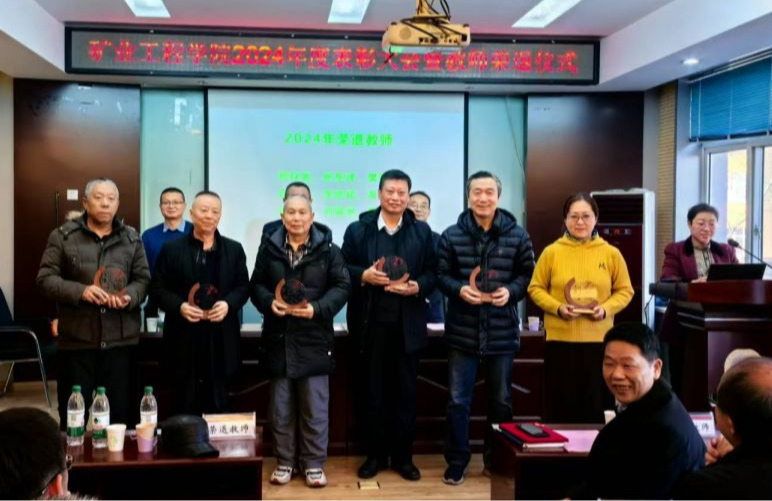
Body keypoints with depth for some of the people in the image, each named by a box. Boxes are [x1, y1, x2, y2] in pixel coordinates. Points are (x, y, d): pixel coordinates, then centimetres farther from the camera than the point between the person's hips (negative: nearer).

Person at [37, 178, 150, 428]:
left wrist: (129, 296, -14)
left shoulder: (132, 238, 10)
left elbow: (143, 279, 8)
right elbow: (45, 278, -1)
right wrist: (80, 291, -18)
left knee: (121, 412, 7)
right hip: (76, 339, -1)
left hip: (121, 339, 2)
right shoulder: (62, 236, 3)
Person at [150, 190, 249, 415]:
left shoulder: (234, 249, 10)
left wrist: (228, 303, -11)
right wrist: (179, 306, -15)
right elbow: (157, 288, 3)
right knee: (183, 406, 5)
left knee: (218, 405, 8)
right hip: (184, 340, -1)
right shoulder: (172, 249, 5)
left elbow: (243, 287, 9)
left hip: (220, 341, 2)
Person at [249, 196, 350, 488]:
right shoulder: (269, 249, 6)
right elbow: (256, 285, 9)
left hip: (314, 339, -2)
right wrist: (269, 302, -12)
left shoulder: (328, 250, -1)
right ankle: (284, 461, 22)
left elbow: (342, 286, -3)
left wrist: (317, 308, -17)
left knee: (315, 406, 3)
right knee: (280, 406, 10)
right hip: (279, 338, 2)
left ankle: (314, 464, 15)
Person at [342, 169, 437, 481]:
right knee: (373, 391, 8)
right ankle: (375, 455, 20)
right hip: (371, 323, 0)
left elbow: (433, 273, 3)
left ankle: (403, 456, 20)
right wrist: (363, 275, -17)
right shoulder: (358, 229, 2)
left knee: (405, 391, 8)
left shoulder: (422, 231, 6)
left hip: (408, 325, 1)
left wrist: (417, 287, -16)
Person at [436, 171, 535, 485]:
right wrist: (459, 289, -18)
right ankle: (457, 461, 19)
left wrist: (511, 291, -15)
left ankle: (498, 460, 32)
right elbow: (441, 275, 1)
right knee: (458, 400, 4)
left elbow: (527, 274, 4)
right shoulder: (451, 236, -3)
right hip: (462, 332, -1)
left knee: (501, 401, 15)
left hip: (502, 333, 1)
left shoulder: (517, 236, -1)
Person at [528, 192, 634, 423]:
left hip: (599, 341, 1)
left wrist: (606, 309, -10)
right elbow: (536, 288, 5)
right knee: (561, 406, 4)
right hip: (560, 340, -1)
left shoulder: (611, 253, 3)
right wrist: (558, 308, -12)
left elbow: (625, 291, 8)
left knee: (596, 408, 6)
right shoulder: (551, 252, 1)